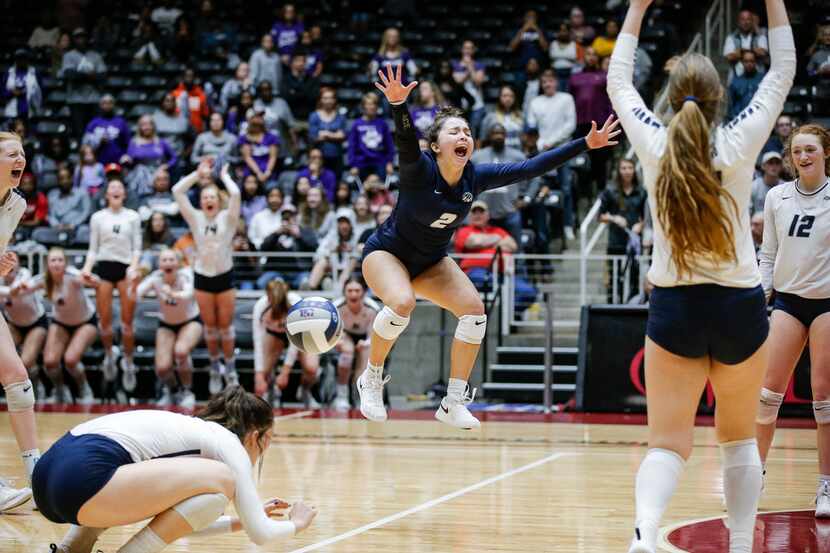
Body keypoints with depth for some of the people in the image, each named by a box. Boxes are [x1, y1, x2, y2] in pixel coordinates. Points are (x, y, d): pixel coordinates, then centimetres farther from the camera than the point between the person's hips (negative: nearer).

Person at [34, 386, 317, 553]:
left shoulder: (192, 429, 33)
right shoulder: (229, 443, 9)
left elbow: (181, 520, 45)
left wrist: (242, 521, 49)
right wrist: (296, 523, 26)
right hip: (82, 479, -10)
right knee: (219, 480, -8)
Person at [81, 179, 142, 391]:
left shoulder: (132, 216, 6)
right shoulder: (97, 217, 7)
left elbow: (136, 247, 4)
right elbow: (93, 248, 8)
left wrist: (134, 267, -13)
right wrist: (87, 268, -9)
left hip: (126, 267, -1)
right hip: (104, 267, 1)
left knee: (127, 322, -4)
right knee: (105, 320, 0)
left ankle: (128, 363, 8)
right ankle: (109, 355, 24)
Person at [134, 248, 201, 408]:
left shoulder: (185, 274, -26)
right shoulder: (156, 278, -21)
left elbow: (188, 294, -47)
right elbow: (134, 297, -33)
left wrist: (172, 294, -67)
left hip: (191, 322, -2)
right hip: (166, 325, 2)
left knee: (180, 351, -32)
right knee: (162, 368, -14)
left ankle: (187, 392, -7)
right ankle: (169, 389, 23)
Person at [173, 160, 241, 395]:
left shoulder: (227, 218, -3)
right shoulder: (196, 218, 1)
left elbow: (236, 194, -20)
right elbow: (177, 192, -6)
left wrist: (224, 176, -5)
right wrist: (198, 174, -3)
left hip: (224, 276, -2)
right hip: (202, 277, 2)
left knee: (225, 325, 4)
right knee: (210, 326, 8)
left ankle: (230, 367, 17)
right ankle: (215, 367, 23)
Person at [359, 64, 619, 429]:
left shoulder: (476, 177, -12)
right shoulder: (420, 169, -26)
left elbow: (531, 168, -9)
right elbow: (406, 139, -47)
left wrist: (586, 144, -12)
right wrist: (398, 104, -69)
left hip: (432, 262, 6)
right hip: (387, 252, -6)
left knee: (474, 309, -12)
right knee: (402, 304, -34)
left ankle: (453, 404, -3)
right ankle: (371, 379, -9)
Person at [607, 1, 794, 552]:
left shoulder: (654, 145, -6)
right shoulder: (740, 143, -9)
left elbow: (619, 81, 11)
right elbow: (783, 73, 4)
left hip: (674, 306, 1)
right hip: (740, 305, 0)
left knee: (668, 444, -3)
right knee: (740, 438, 18)